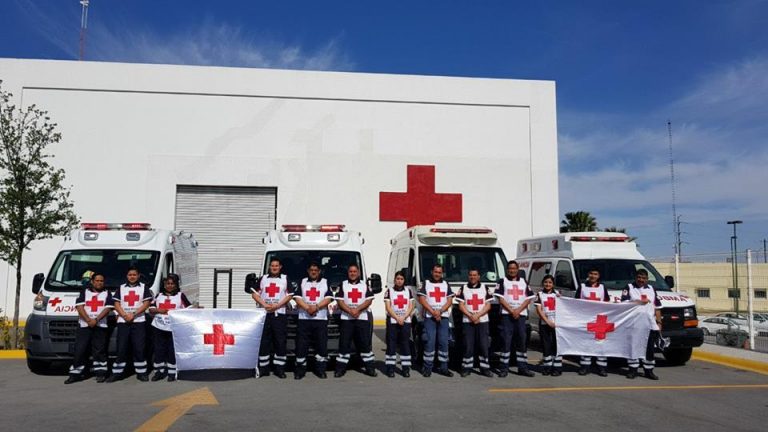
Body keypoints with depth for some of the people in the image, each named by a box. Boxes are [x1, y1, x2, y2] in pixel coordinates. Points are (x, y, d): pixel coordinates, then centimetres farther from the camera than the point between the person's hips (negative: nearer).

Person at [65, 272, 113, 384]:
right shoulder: (84, 292, 12)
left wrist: (96, 320, -12)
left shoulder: (107, 293, 12)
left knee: (99, 351, 0)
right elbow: (79, 307, 0)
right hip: (84, 326, 1)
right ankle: (75, 374, 4)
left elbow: (108, 308, 0)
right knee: (80, 350, -1)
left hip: (100, 326, -1)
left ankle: (100, 373, 4)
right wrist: (88, 320, -12)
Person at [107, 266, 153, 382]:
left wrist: (133, 314, -12)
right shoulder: (121, 288, 15)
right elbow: (116, 304, 6)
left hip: (139, 322, -2)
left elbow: (146, 303, -1)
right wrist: (125, 315, -10)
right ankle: (117, 373, 6)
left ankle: (141, 373, 1)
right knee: (121, 348, 1)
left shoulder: (144, 287, 9)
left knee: (139, 348, -3)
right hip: (123, 322, 2)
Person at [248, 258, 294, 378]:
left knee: (281, 341, -3)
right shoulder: (263, 279, 10)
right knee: (264, 341, 2)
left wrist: (277, 305, -11)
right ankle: (263, 368, 8)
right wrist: (264, 305, -8)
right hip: (265, 314, 1)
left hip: (280, 314, -1)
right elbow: (254, 293, 6)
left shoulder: (285, 279, 7)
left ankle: (279, 368, 3)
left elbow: (289, 295, 1)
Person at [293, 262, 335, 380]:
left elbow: (328, 298, -1)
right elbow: (297, 297, 1)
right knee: (301, 344, -2)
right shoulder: (302, 282, 13)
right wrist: (307, 307, -15)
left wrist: (316, 307, -15)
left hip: (321, 319, 0)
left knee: (321, 344, -2)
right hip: (304, 318, 1)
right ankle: (300, 369, 6)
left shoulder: (325, 282, 11)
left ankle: (320, 369, 7)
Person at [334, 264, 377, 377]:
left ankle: (370, 367, 7)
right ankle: (340, 368, 3)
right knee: (344, 343, -2)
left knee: (365, 343, 2)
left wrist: (357, 309, -13)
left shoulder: (365, 285, 10)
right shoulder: (343, 285, 8)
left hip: (362, 318, 1)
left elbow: (369, 300, 1)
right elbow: (339, 301, -1)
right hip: (346, 318, -1)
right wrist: (350, 311, -15)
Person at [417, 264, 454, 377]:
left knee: (444, 342, 0)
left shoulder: (446, 284, 15)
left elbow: (449, 301, 7)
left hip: (443, 317, 2)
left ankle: (444, 367, 6)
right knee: (429, 342, -6)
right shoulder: (426, 284, 8)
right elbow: (422, 300, -1)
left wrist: (440, 311, -8)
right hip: (429, 317, -2)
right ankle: (427, 367, -1)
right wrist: (433, 312, -11)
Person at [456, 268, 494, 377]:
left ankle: (485, 368, 5)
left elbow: (488, 306, 3)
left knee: (483, 345, -2)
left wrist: (478, 315, -11)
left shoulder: (485, 288, 9)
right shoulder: (463, 288, 8)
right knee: (468, 346, -3)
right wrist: (470, 316, -12)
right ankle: (466, 368, 4)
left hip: (482, 321, 1)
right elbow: (461, 306, 2)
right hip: (467, 321, 0)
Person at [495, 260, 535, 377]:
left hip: (521, 314, 3)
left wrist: (518, 310, -7)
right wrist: (511, 311, -12)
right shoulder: (503, 281, 5)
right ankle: (504, 368, -2)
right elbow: (500, 298, -3)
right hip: (506, 315, -3)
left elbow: (529, 298, 8)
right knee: (506, 341, -6)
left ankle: (522, 368, 10)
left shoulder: (524, 282, 14)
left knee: (522, 341, 4)